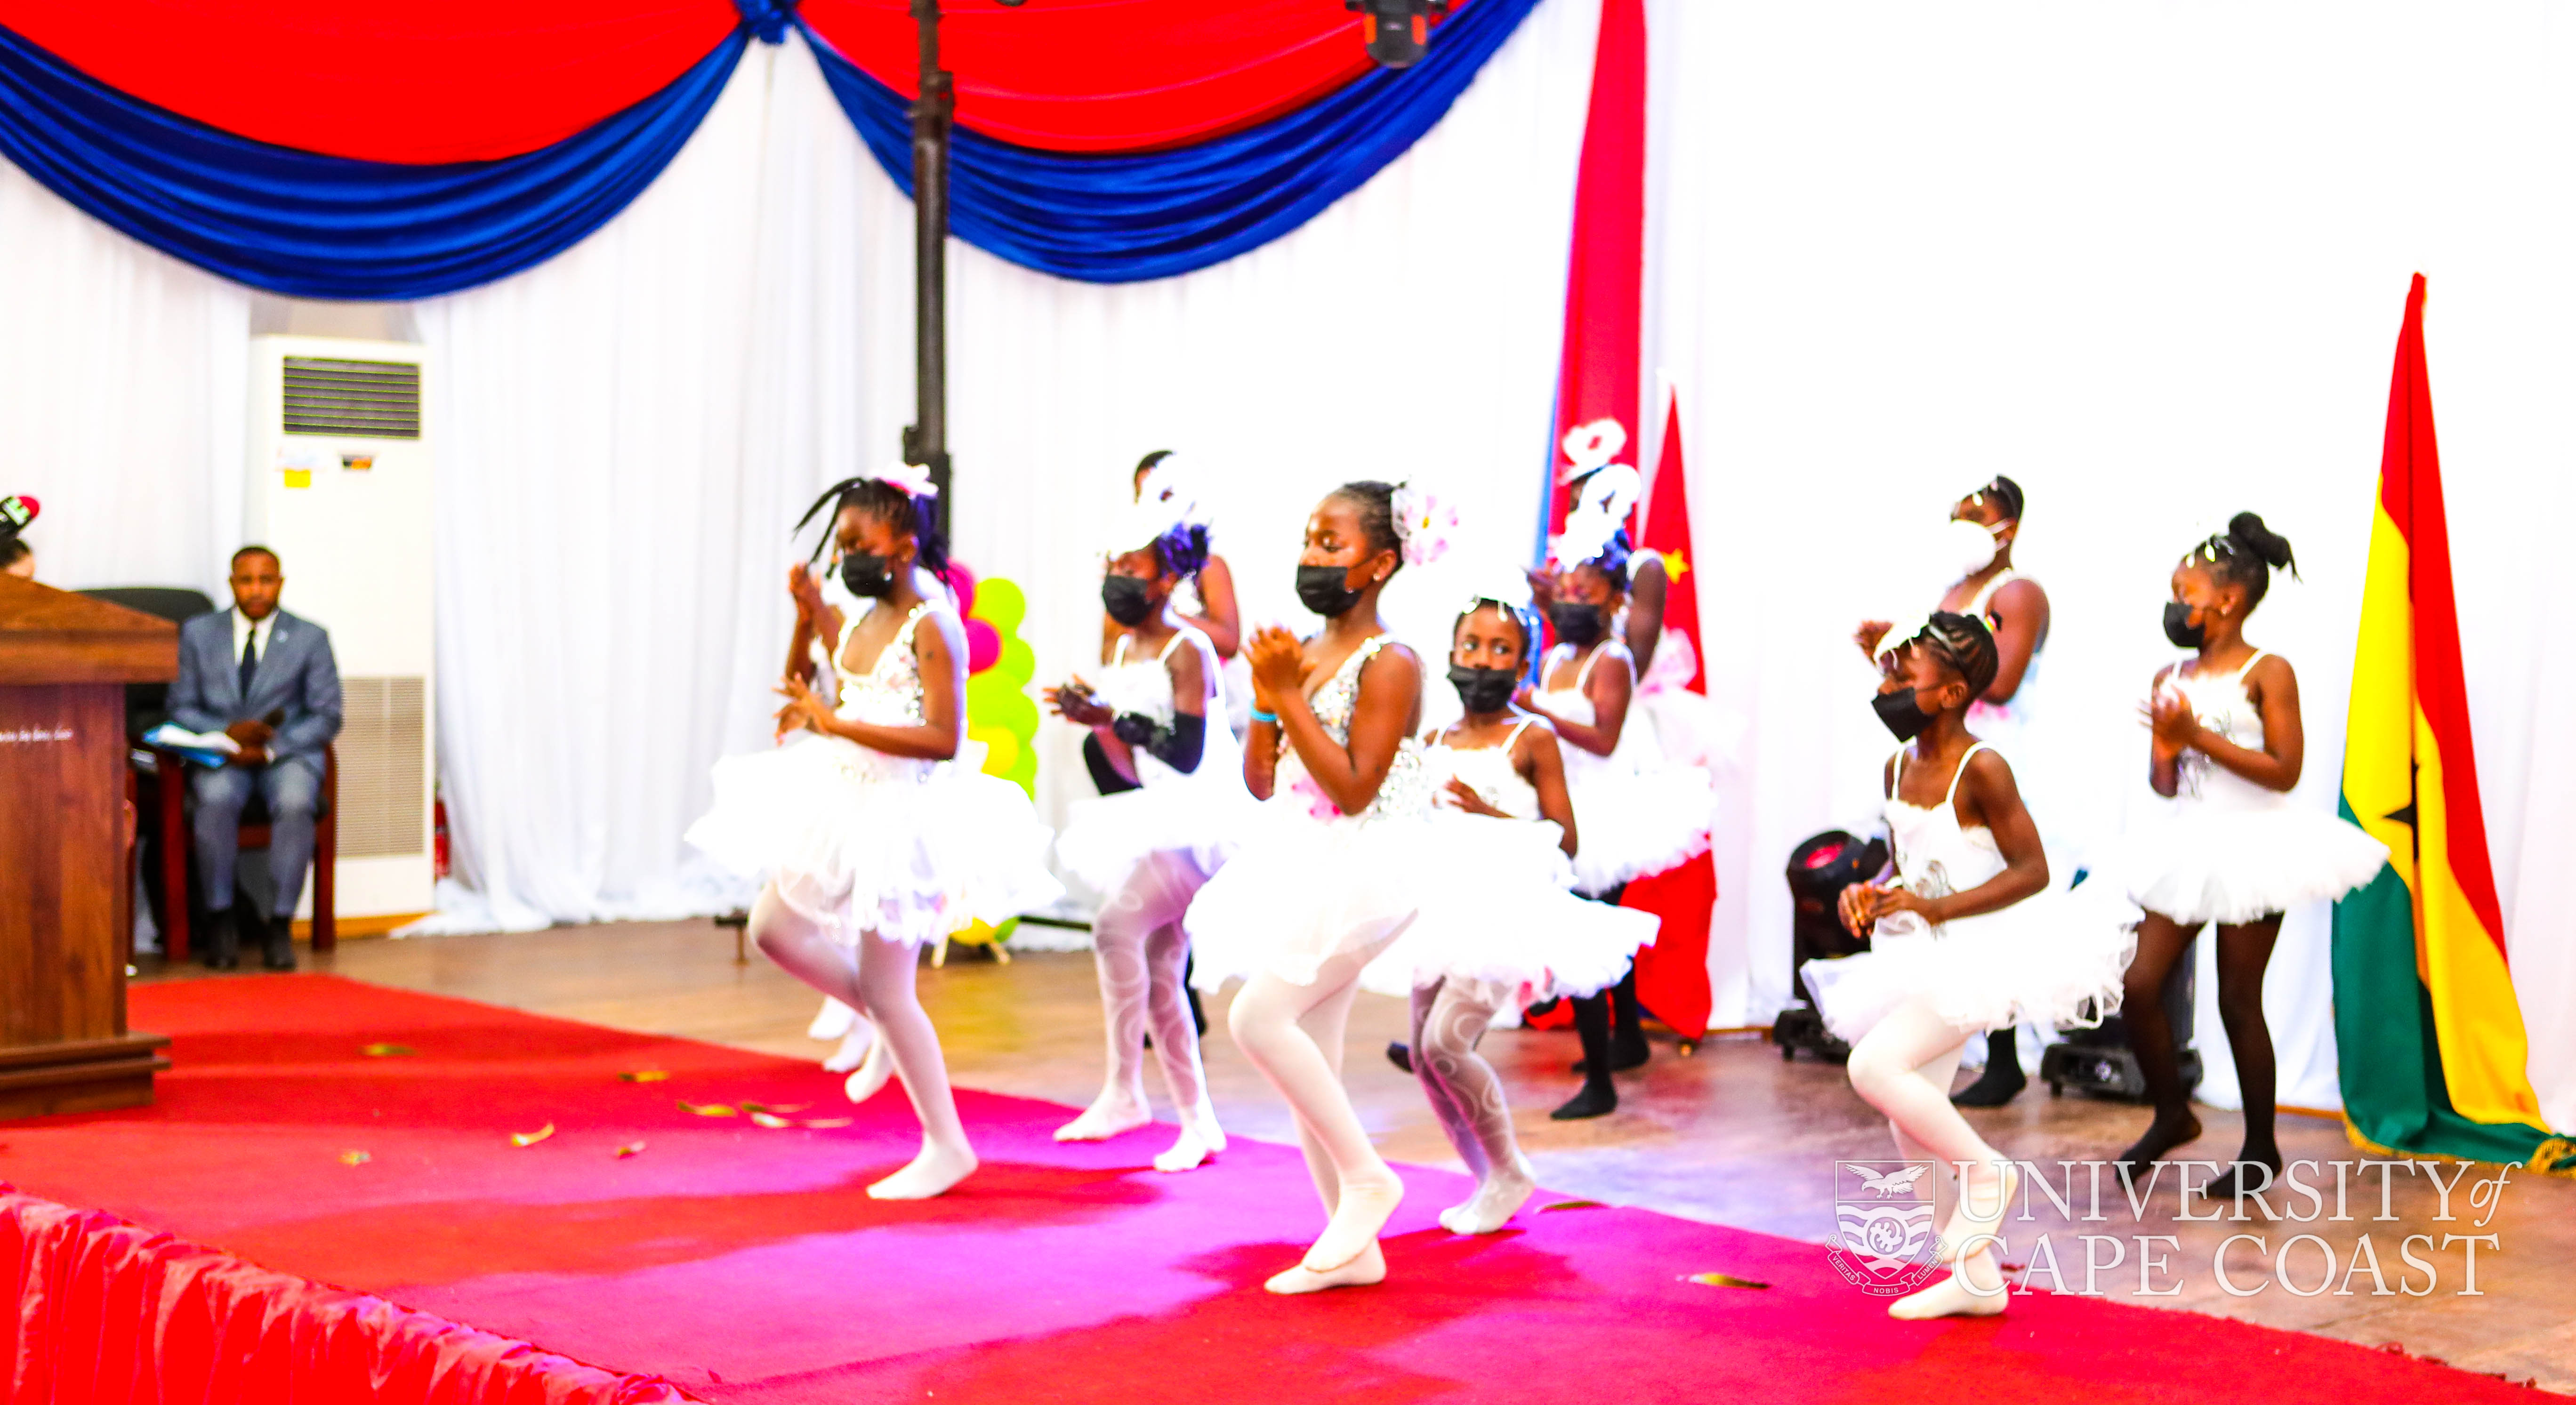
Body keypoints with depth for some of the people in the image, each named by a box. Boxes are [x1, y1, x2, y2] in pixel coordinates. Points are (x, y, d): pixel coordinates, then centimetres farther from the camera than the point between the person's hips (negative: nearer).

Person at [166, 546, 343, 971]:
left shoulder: (311, 638, 7)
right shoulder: (197, 633, 11)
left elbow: (327, 717, 2)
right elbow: (181, 707, 8)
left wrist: (271, 748, -14)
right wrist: (227, 732, -14)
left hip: (288, 753, 0)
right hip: (220, 754, 1)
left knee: (295, 803, -35)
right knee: (216, 800, -34)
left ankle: (278, 921, -23)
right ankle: (220, 917, -19)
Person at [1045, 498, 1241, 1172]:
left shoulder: (1188, 650, -12)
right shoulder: (1119, 650, 10)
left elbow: (1187, 754, -22)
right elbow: (1130, 770, 10)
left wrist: (1111, 716, -27)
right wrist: (1093, 722, -7)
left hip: (1195, 824, -9)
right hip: (1153, 825, 9)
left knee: (1116, 926, -22)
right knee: (1159, 977, 8)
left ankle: (1124, 1089, -11)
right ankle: (1198, 1122, 16)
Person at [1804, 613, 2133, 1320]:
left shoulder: (1982, 770, -16)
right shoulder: (1898, 769, 8)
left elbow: (2032, 870, -16)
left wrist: (1936, 909, -22)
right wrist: (1870, 894, -4)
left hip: (1980, 951, -9)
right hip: (1924, 960, 9)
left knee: (1875, 1065, -25)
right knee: (1912, 1124, 8)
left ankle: (1985, 1170, -4)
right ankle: (1975, 1279, 20)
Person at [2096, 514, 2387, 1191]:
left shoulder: (2268, 673, -9)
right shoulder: (2170, 679, 7)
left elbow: (2284, 771, -16)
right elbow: (2164, 783, 11)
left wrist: (2199, 736, -18)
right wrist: (2166, 750, -12)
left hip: (2252, 844, -6)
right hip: (2187, 846, 6)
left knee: (2239, 1001, 1)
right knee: (2140, 984, -1)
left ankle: (2261, 1147, 17)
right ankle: (2172, 1113, 21)